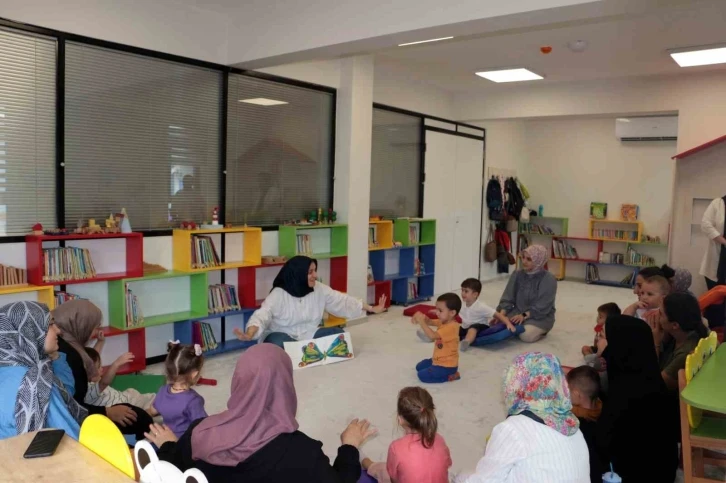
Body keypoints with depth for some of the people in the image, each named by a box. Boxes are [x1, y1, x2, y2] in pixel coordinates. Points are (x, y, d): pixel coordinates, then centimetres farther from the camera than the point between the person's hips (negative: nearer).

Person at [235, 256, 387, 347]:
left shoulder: (320, 289, -3)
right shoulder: (278, 294, -18)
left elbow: (343, 301, 1)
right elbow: (262, 315, -28)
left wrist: (372, 309, -1)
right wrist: (249, 335, -49)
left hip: (308, 336, 5)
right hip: (283, 337, -5)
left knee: (338, 333, -13)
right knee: (277, 342, -39)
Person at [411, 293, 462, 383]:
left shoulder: (451, 327, -30)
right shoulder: (444, 321, 0)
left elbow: (432, 336, -38)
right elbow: (430, 322, -1)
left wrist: (421, 322, -34)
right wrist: (422, 317, -24)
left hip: (447, 365, -10)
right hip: (439, 360, 10)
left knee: (422, 375, -14)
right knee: (419, 367, 22)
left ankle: (450, 376, -4)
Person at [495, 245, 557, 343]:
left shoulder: (549, 279, -14)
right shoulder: (517, 275, 1)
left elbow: (542, 307, -19)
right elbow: (507, 298, -1)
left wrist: (524, 316, -29)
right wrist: (501, 314, -19)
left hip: (540, 316, -4)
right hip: (518, 311, 4)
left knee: (526, 336, -32)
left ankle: (540, 330, 1)